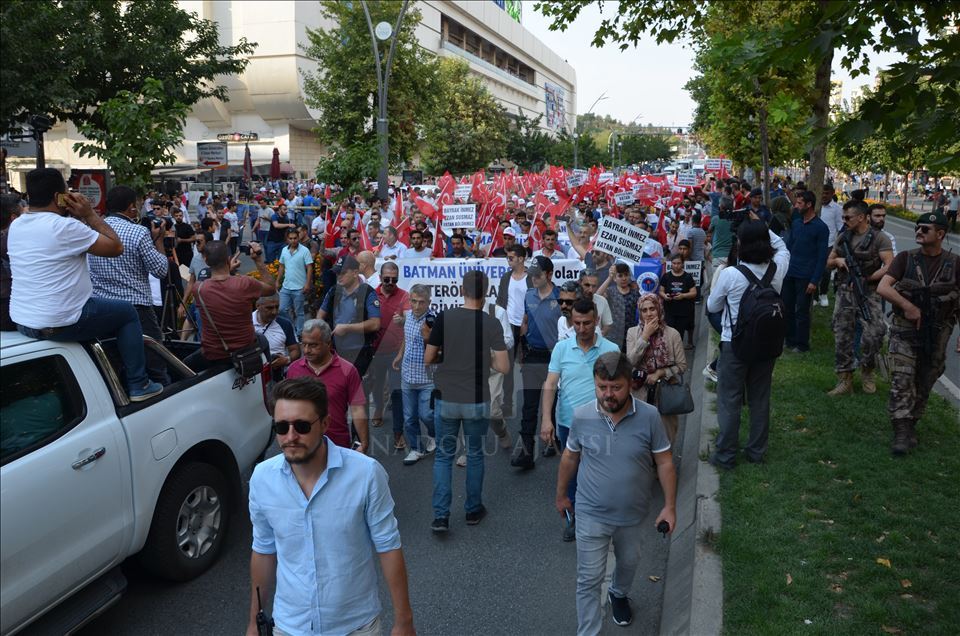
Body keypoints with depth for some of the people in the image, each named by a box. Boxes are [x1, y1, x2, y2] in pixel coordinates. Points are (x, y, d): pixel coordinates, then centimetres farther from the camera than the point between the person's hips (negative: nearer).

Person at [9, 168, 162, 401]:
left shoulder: (16, 226, 7)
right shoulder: (65, 226, -19)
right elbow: (116, 248, -10)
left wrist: (79, 217, 11)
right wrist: (90, 214, -3)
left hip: (21, 321, 8)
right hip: (59, 324, -8)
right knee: (127, 312, 13)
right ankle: (138, 385, 13)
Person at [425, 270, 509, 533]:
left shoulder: (444, 318, -8)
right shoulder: (491, 324, -10)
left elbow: (428, 358, -3)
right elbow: (503, 367, -10)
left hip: (447, 400, 0)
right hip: (477, 401, 0)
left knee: (444, 455, 11)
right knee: (474, 454, 17)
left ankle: (440, 515, 5)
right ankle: (473, 510, 28)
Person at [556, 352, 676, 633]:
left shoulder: (649, 416, -19)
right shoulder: (581, 416, -16)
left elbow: (665, 462, -8)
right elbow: (570, 458, 0)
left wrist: (669, 506, -8)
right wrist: (561, 495, 10)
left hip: (634, 515, 2)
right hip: (591, 515, -1)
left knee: (628, 563, 28)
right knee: (589, 580, 5)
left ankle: (619, 595, 59)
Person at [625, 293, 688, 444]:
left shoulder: (673, 334, -4)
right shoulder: (633, 332, 0)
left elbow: (681, 366, -2)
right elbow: (631, 361, -13)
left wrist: (660, 373, -14)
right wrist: (645, 336, -15)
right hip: (640, 393, 1)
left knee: (666, 436, 7)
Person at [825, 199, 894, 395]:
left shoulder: (879, 238, -6)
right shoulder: (843, 237, 11)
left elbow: (889, 267, -14)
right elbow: (829, 263, 18)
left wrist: (864, 279, -16)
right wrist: (837, 260, -4)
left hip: (868, 293, -5)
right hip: (844, 293, 5)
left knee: (873, 334, -18)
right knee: (843, 337, 5)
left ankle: (867, 371, 9)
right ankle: (845, 380, 16)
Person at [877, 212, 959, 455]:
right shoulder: (906, 259, -3)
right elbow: (883, 287, -13)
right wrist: (909, 307, -21)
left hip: (937, 333, 1)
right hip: (905, 330, -1)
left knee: (924, 384, 11)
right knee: (902, 381, -8)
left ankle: (911, 425, 28)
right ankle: (902, 433, -8)